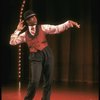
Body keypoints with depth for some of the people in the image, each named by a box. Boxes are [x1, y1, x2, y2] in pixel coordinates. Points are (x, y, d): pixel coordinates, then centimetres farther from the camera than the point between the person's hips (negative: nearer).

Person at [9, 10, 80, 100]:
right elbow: (12, 42, 8)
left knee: (48, 81, 5)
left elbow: (57, 28, 1)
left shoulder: (43, 28, 8)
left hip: (47, 54, 2)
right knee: (34, 81, -13)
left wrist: (68, 23, -11)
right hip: (35, 57, -1)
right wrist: (18, 30, 4)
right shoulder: (25, 34, 10)